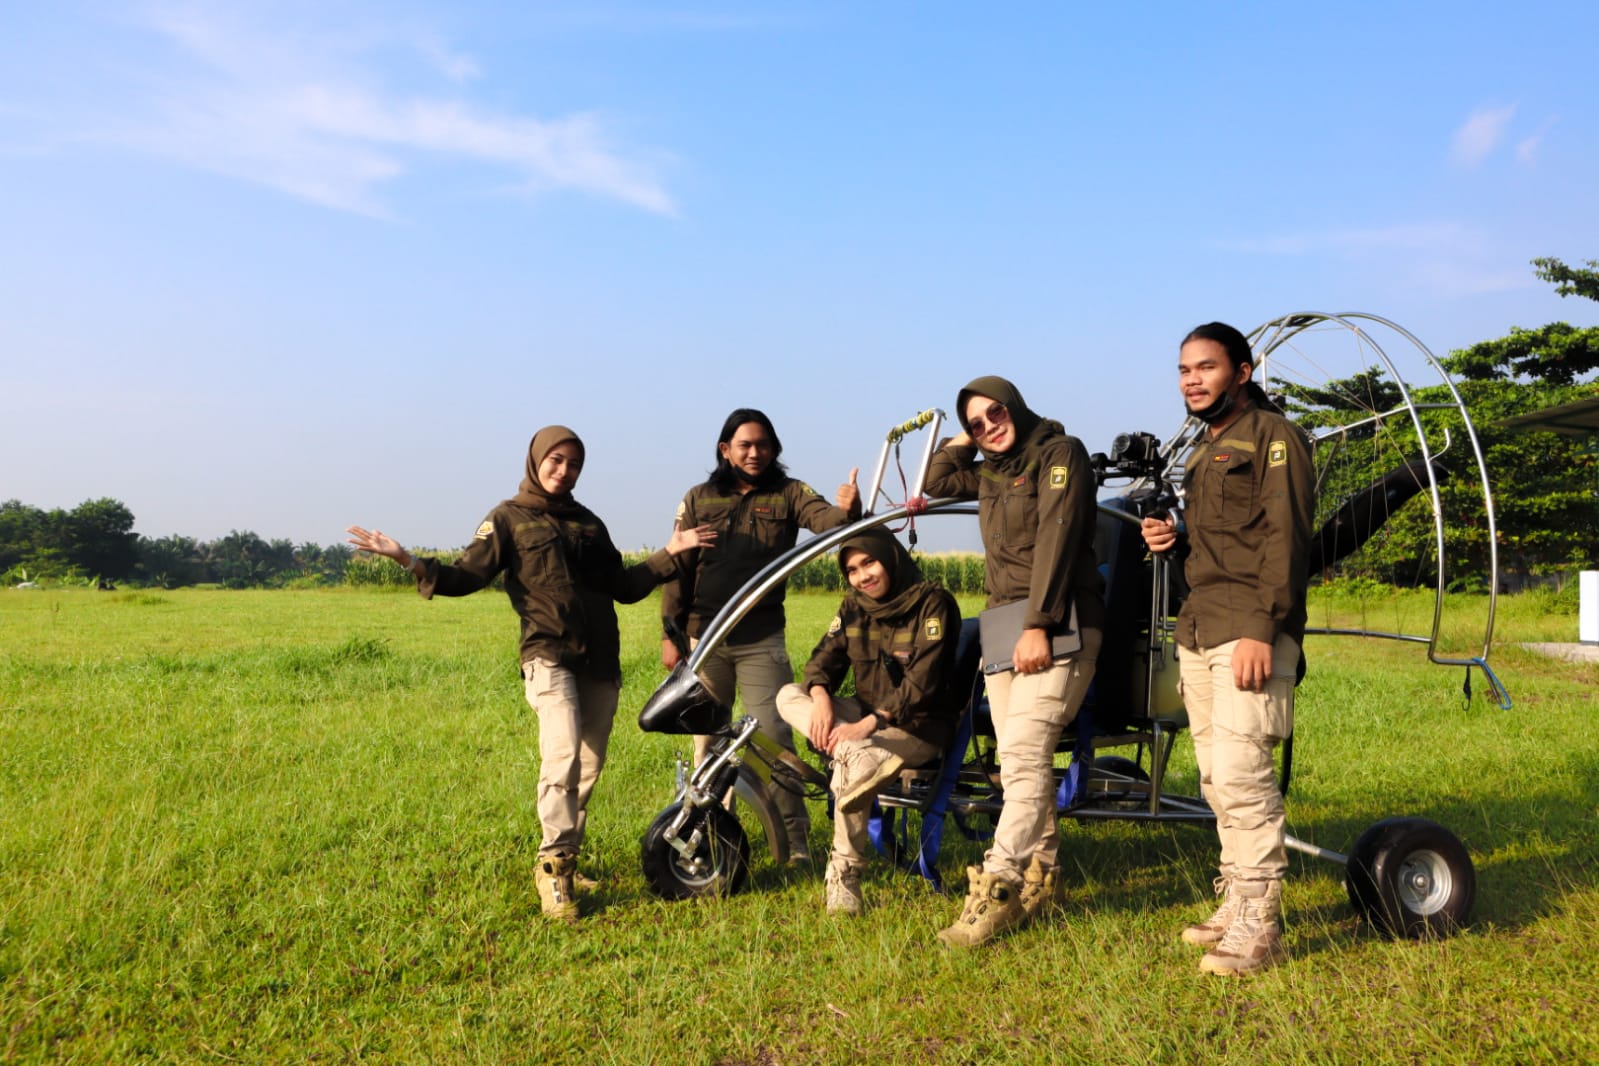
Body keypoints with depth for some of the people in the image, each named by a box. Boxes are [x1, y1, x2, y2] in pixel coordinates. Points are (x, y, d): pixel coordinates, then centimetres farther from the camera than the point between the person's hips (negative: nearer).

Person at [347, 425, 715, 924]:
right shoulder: (509, 519, 6)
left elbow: (624, 587, 23)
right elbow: (467, 575, -5)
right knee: (563, 757, -21)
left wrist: (670, 552, 18)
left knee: (589, 766, 8)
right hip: (549, 656, -5)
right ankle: (554, 869, -13)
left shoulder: (589, 523, 21)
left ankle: (565, 857, 22)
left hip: (602, 660, 6)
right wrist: (410, 561, -19)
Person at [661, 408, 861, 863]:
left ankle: (796, 839, 4)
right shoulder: (699, 500, 6)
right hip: (704, 638, 2)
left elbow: (824, 518, -18)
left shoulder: (788, 494, 2)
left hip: (762, 641, -2)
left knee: (774, 737, -3)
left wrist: (848, 511, -42)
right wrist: (669, 634, 2)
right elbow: (678, 570, 6)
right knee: (708, 741, 12)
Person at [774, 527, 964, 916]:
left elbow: (922, 683, -22)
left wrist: (867, 725, -30)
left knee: (850, 772, -32)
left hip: (920, 725, -7)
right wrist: (821, 698, -24)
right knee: (788, 695, -13)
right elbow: (825, 657, 0)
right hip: (867, 713, 7)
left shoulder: (932, 603, -14)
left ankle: (844, 876, -18)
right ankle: (857, 755, -35)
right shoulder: (853, 606, 6)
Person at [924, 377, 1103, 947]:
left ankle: (998, 888, -21)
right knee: (1019, 759, 8)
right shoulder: (990, 472, 19)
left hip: (1056, 626, -8)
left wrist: (1039, 625, -22)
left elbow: (1056, 537, -15)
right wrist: (962, 441, 18)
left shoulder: (1059, 453, -4)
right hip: (1003, 628, 8)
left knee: (1023, 752, -18)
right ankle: (1042, 877, 18)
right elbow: (934, 482, 34)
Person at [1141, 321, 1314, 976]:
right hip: (1198, 631, 8)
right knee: (1216, 777, 8)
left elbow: (1286, 540, -12)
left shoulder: (1271, 435, -3)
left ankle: (1258, 927, -8)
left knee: (1239, 772, -14)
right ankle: (1235, 904, 16)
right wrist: (1173, 541, 7)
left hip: (1250, 630, -8)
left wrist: (1262, 629, -21)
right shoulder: (1203, 453, 23)